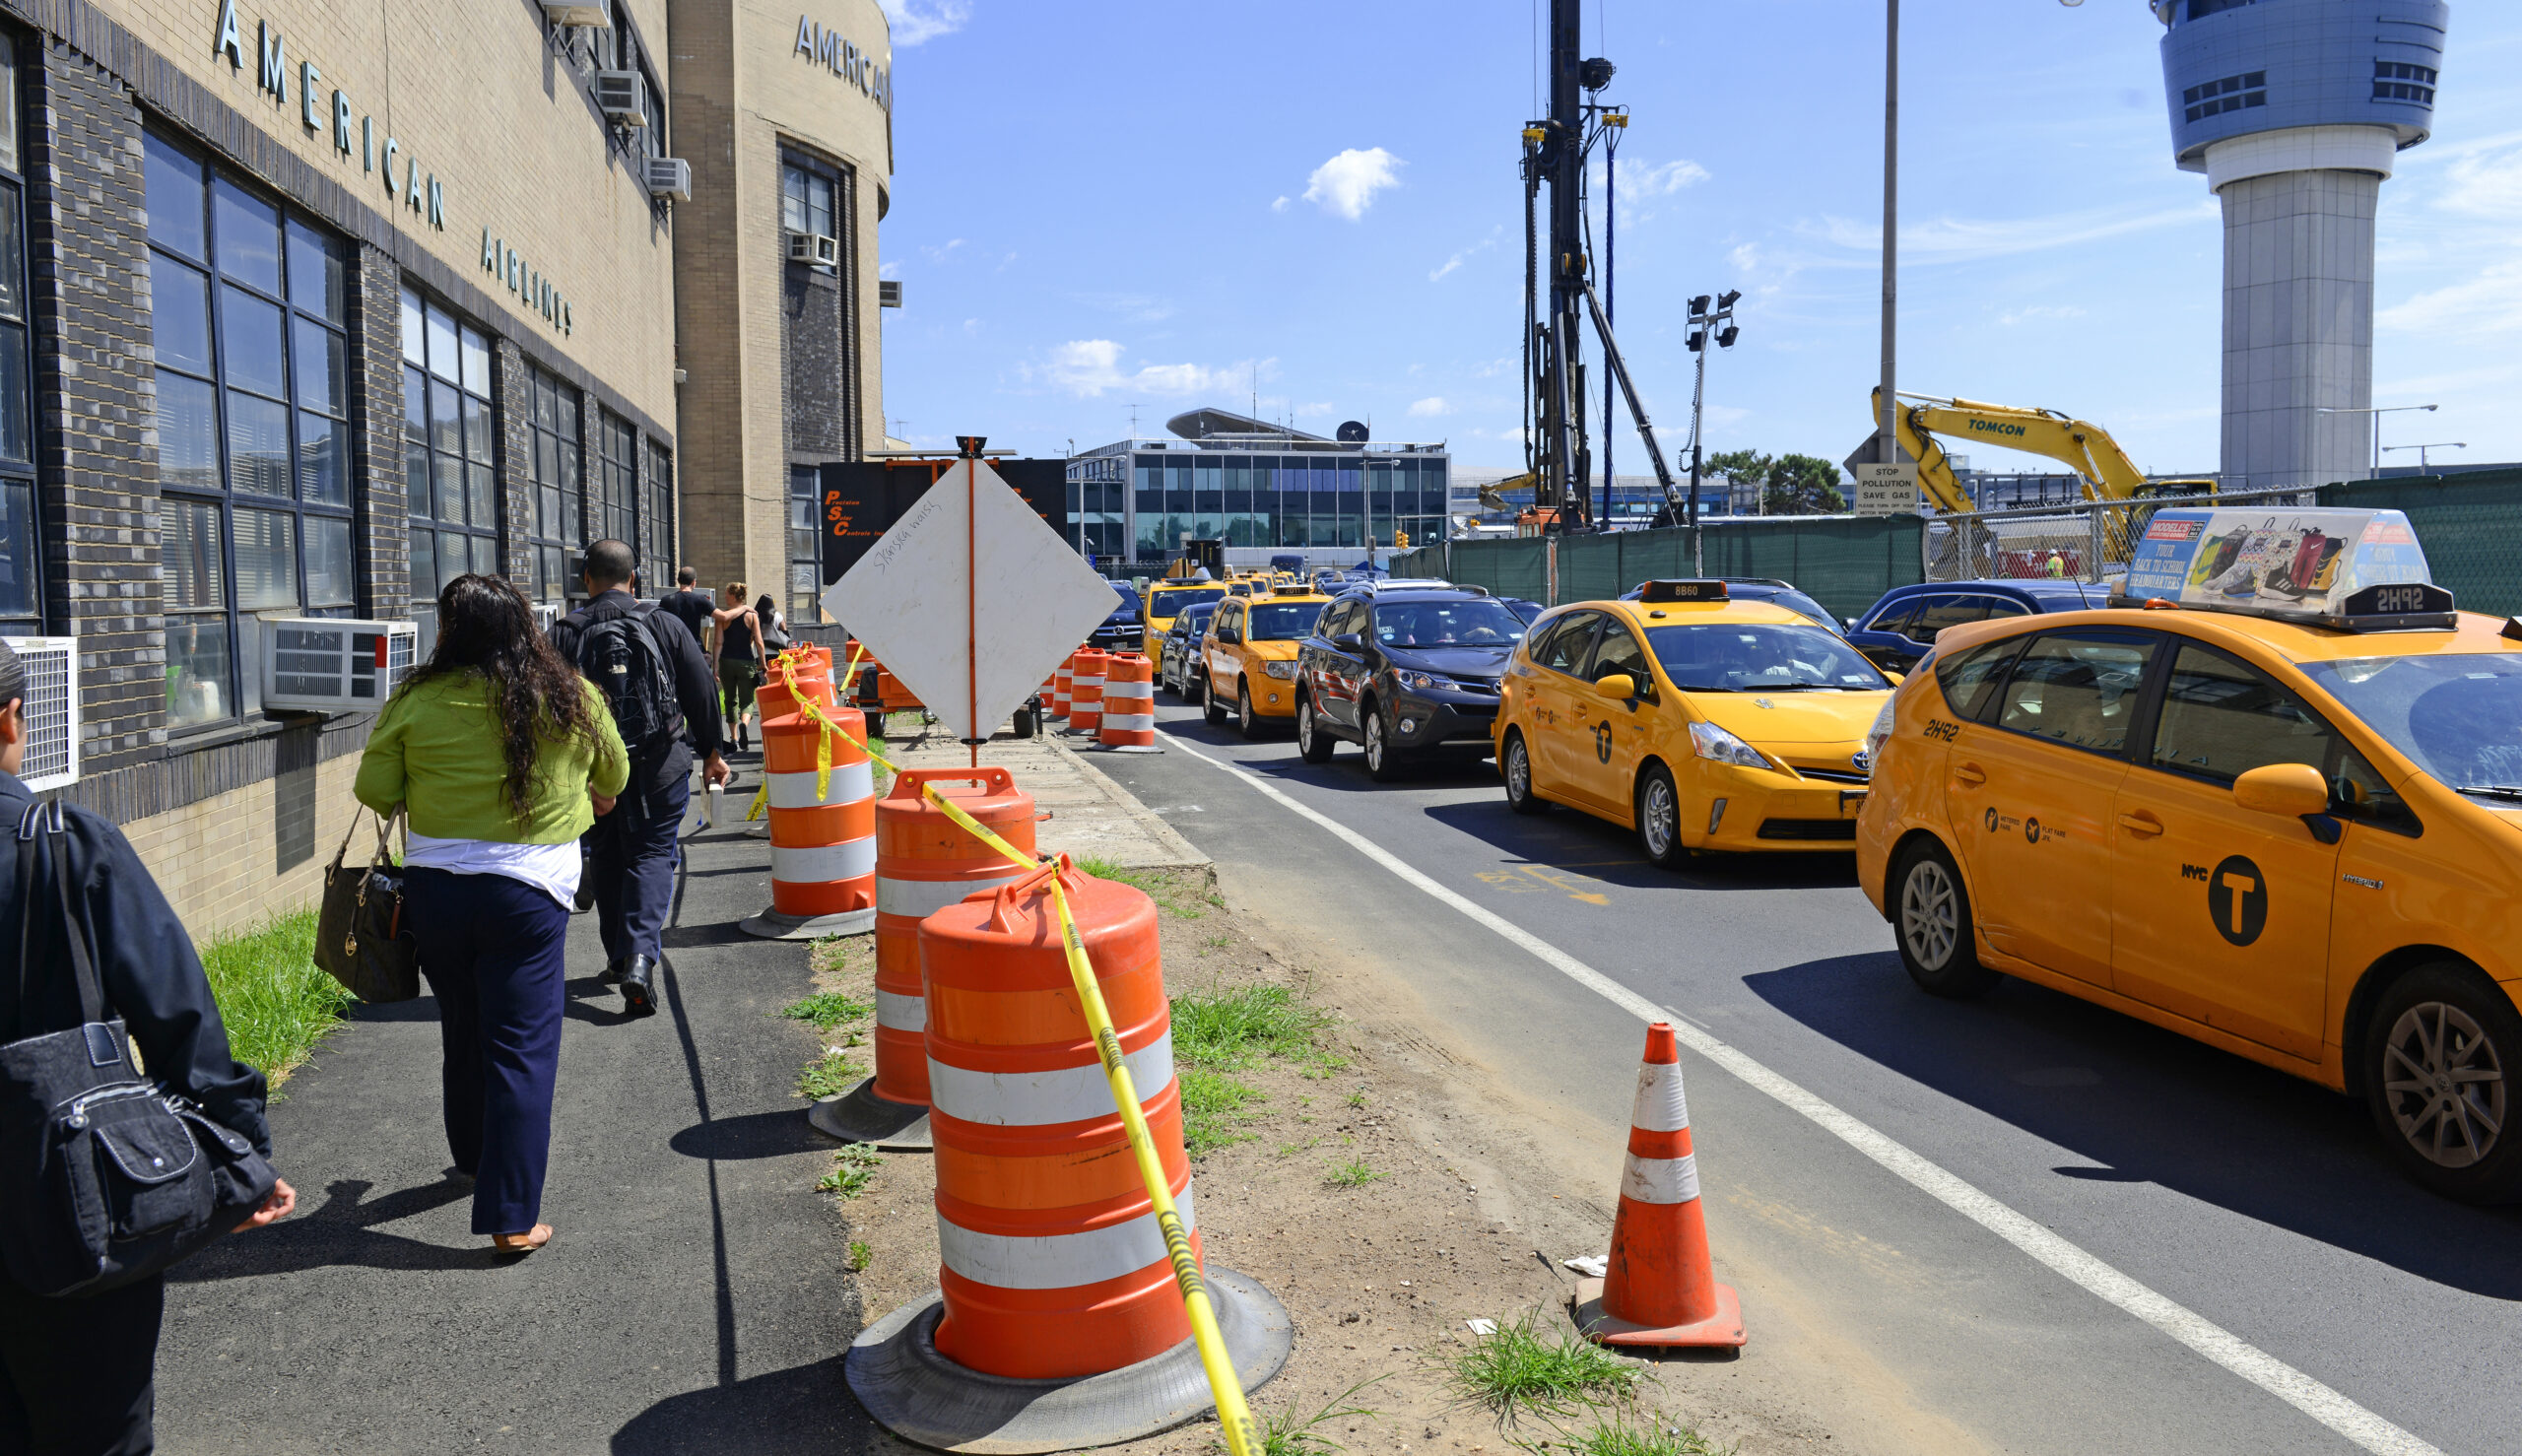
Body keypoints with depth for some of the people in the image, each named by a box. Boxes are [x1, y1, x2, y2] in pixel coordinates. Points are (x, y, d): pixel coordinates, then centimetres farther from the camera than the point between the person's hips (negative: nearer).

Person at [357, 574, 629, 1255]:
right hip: (526, 892, -2)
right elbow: (614, 776, 14)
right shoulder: (572, 696, -2)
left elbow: (374, 790, 0)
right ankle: (512, 1217, 3)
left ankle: (476, 1159, 43)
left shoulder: (417, 700, -6)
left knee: (463, 1033, 21)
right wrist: (584, 797, 37)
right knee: (522, 1049, 2)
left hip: (434, 885, 2)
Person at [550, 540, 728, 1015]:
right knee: (652, 855, 4)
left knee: (606, 859, 16)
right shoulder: (665, 625, -2)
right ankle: (641, 956, -15)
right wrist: (711, 753, 10)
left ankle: (619, 958, 25)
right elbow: (701, 691, -1)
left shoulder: (564, 634, -2)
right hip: (660, 766, -1)